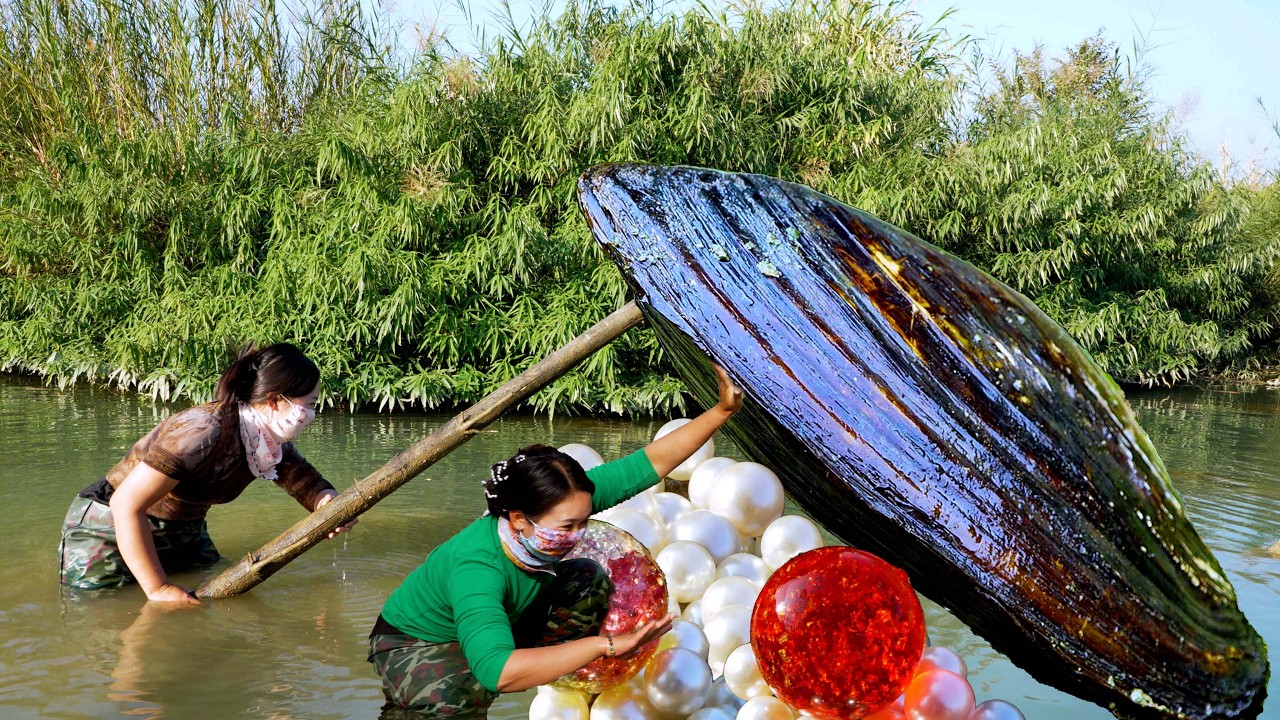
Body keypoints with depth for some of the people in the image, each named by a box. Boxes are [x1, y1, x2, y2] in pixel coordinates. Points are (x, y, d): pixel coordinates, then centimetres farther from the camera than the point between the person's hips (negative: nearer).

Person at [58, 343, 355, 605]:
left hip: (183, 533, 7)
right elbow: (126, 504, -35)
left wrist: (329, 501, -25)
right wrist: (159, 590, -32)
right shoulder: (203, 430, -34)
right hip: (108, 531, -7)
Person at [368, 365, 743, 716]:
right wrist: (605, 644, -53)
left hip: (498, 622, 7)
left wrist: (723, 410, -28)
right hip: (414, 644, -7)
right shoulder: (476, 566, -44)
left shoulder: (560, 502, -26)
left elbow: (653, 461, -21)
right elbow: (497, 672, -58)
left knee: (588, 580, -8)